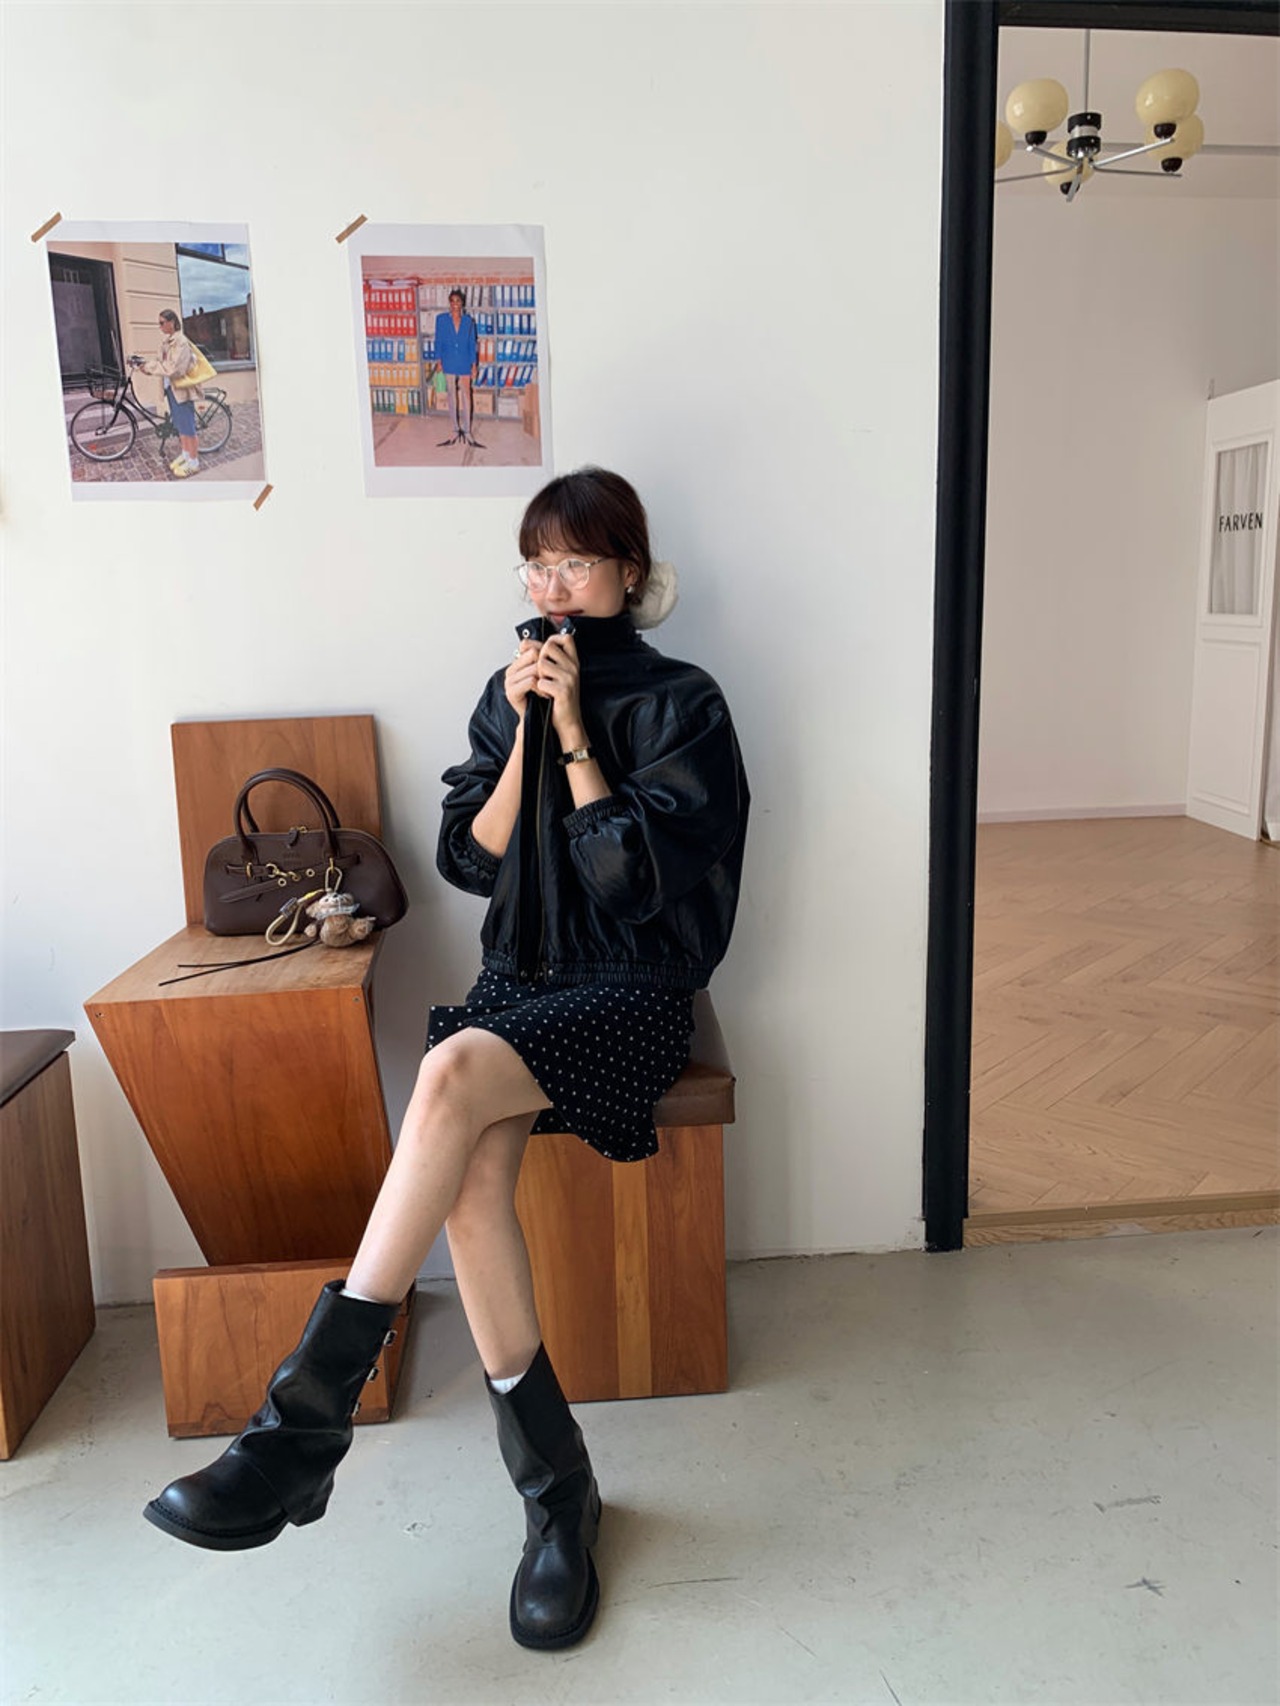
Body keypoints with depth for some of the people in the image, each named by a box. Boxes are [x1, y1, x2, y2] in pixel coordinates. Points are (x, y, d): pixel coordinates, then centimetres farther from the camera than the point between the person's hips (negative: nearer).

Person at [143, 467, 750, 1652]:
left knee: (452, 1074, -34)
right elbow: (471, 860, 6)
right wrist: (525, 730, -5)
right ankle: (557, 1492, -12)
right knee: (470, 1178, -27)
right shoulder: (512, 694, 14)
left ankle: (308, 1421, -25)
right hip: (522, 977, 4)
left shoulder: (681, 704, -1)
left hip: (634, 993, -4)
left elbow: (638, 879, -11)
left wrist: (576, 733, -12)